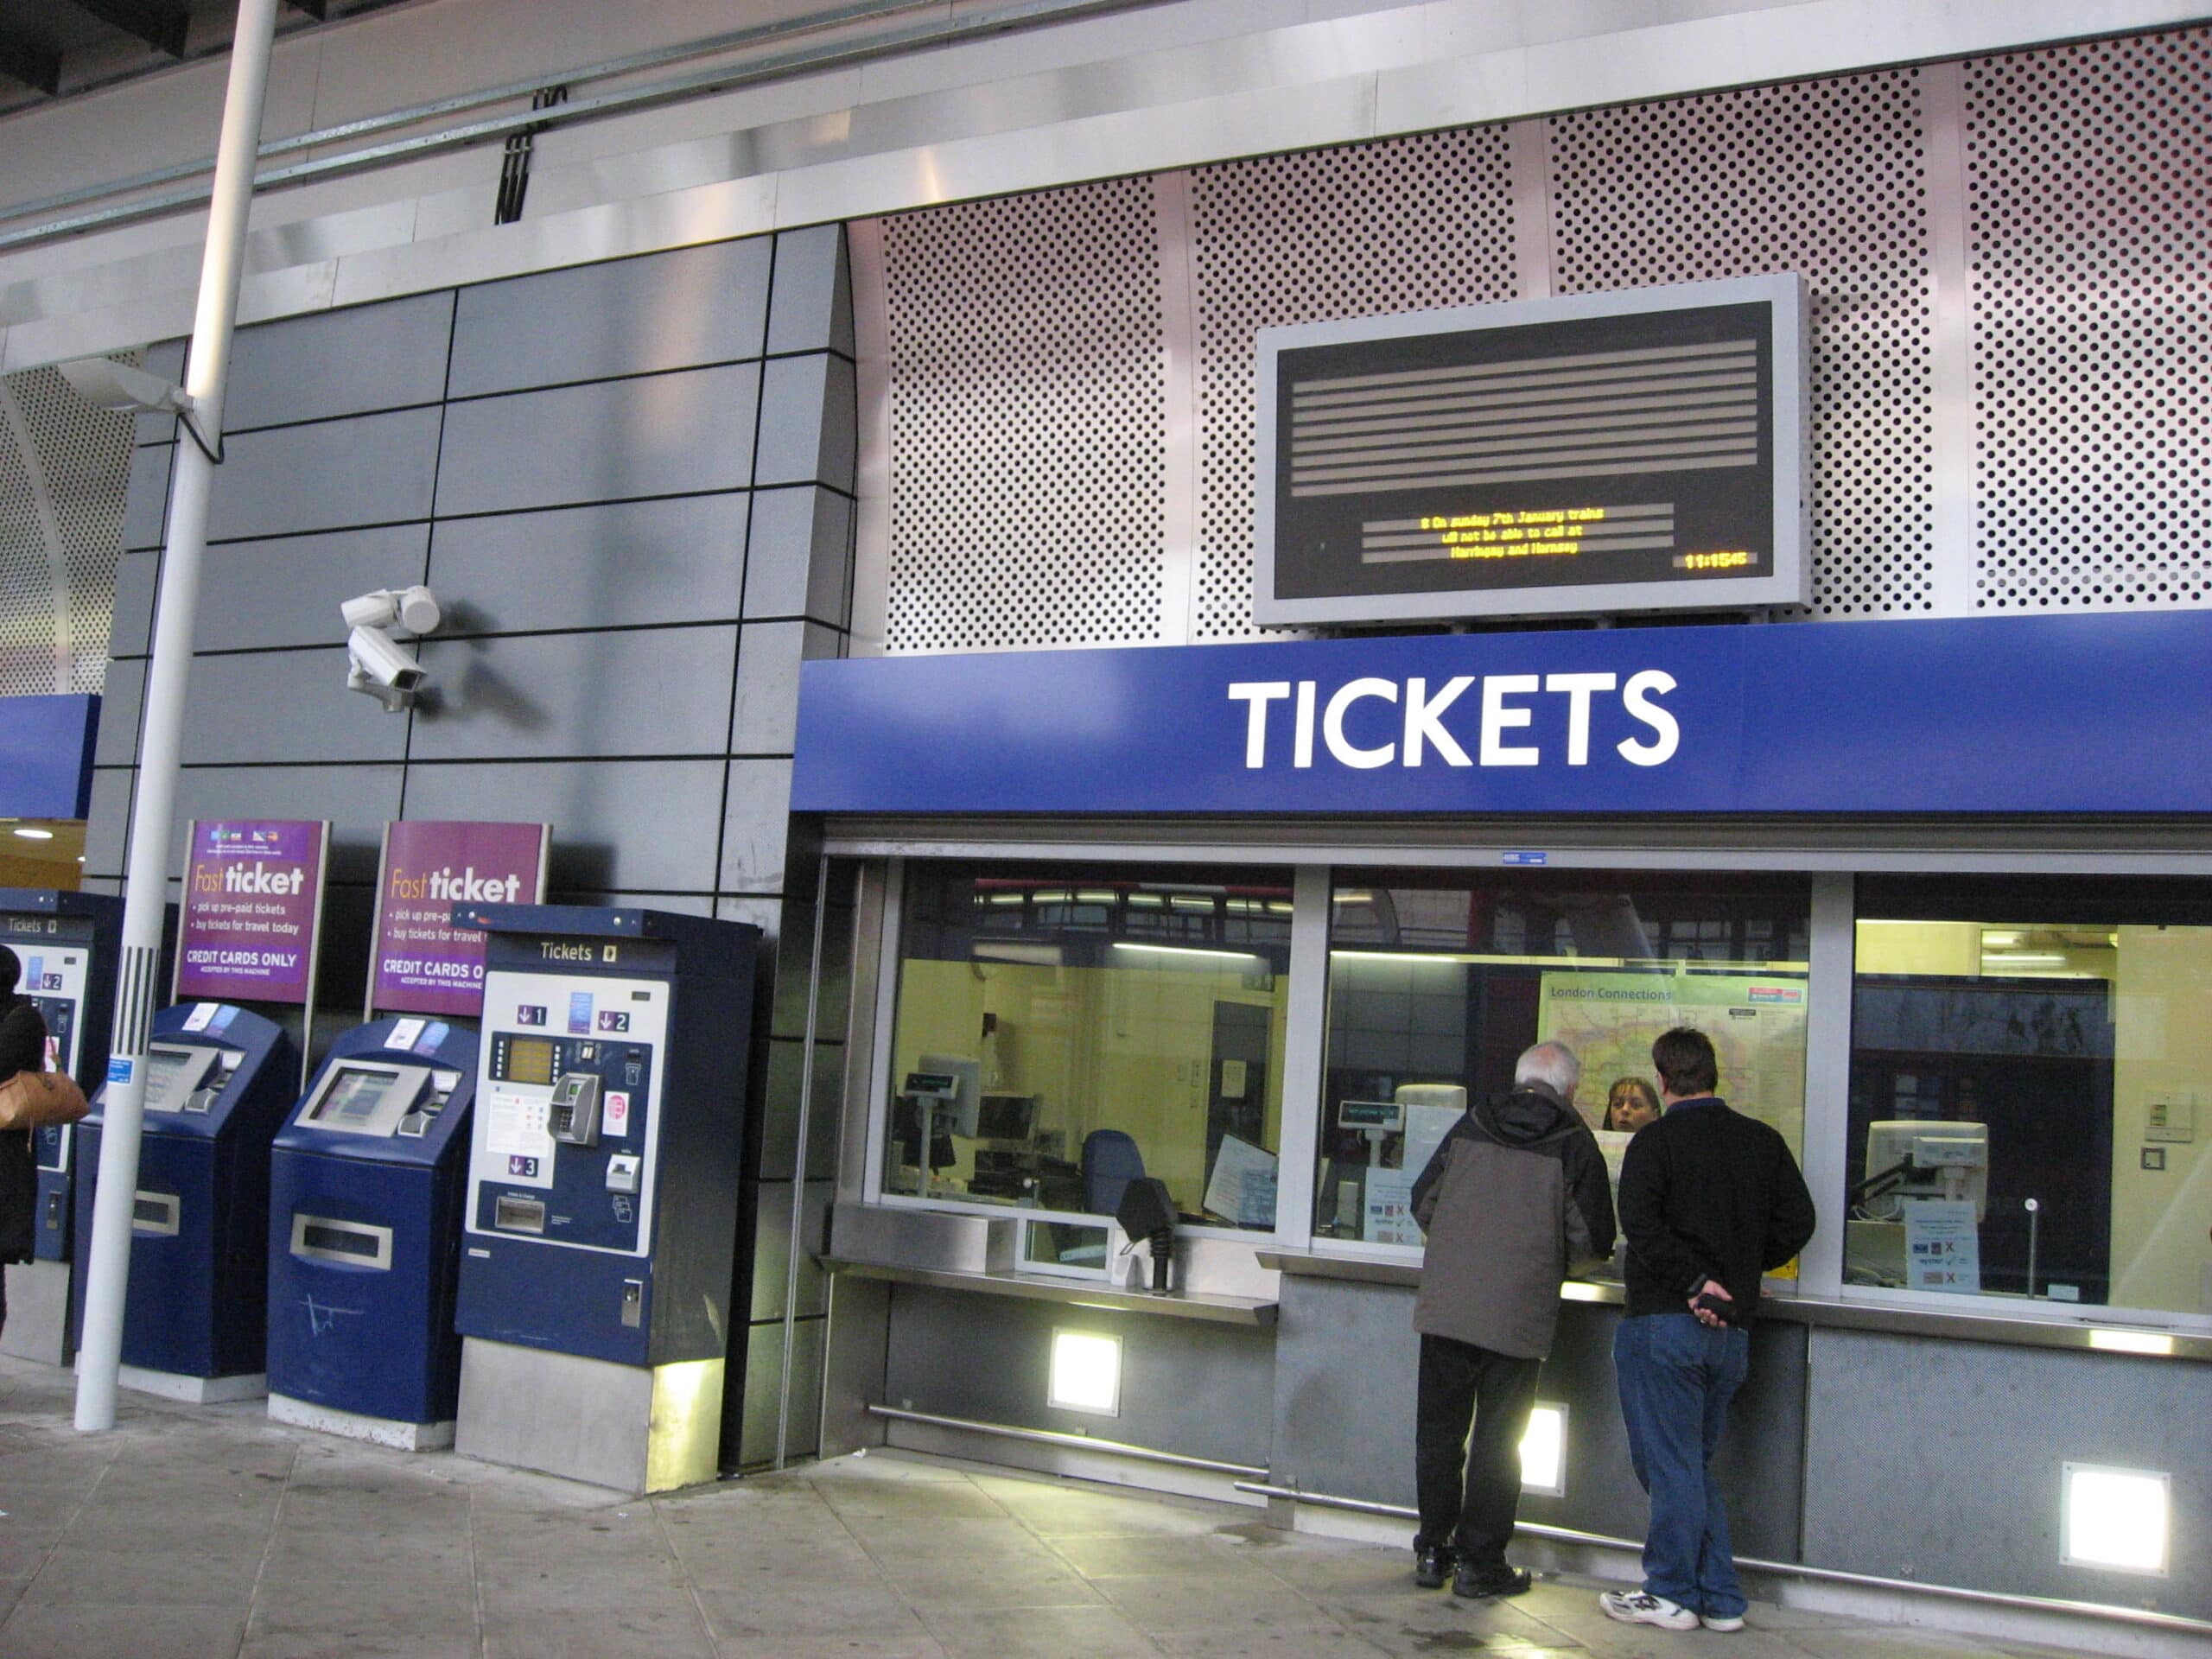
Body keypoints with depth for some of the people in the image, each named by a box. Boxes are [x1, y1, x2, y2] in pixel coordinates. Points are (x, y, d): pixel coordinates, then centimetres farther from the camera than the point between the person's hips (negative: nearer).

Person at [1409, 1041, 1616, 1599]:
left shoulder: (1470, 1125, 5)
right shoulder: (1575, 1144, -2)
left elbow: (1423, 1203, 11)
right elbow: (1594, 1241, -1)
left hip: (1445, 1306, 2)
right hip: (1518, 1317, -2)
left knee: (1438, 1430, 13)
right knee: (1498, 1441, 9)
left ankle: (1432, 1551, 22)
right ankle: (1478, 1562, 15)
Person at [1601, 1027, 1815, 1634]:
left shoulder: (1657, 1139, -9)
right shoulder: (1763, 1141, 7)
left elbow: (1640, 1221, -22)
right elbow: (1797, 1222, 8)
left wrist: (1694, 1281, -17)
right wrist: (1741, 1269, 14)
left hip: (1665, 1323, -6)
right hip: (1732, 1329, 6)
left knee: (1670, 1464, 3)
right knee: (1696, 1463, 17)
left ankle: (1672, 1595, 10)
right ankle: (1720, 1600, 20)